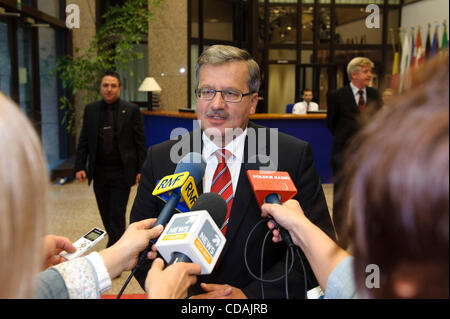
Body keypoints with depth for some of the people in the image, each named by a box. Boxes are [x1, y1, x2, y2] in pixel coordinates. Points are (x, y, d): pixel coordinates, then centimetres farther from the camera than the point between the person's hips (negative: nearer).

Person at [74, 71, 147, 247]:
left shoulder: (132, 110, -2)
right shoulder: (90, 110, 7)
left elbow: (140, 142, -1)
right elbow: (83, 141, 9)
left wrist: (141, 170, -5)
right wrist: (80, 166, 0)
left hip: (121, 172, -3)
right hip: (99, 171, 4)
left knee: (117, 216, -5)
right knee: (106, 215, 13)